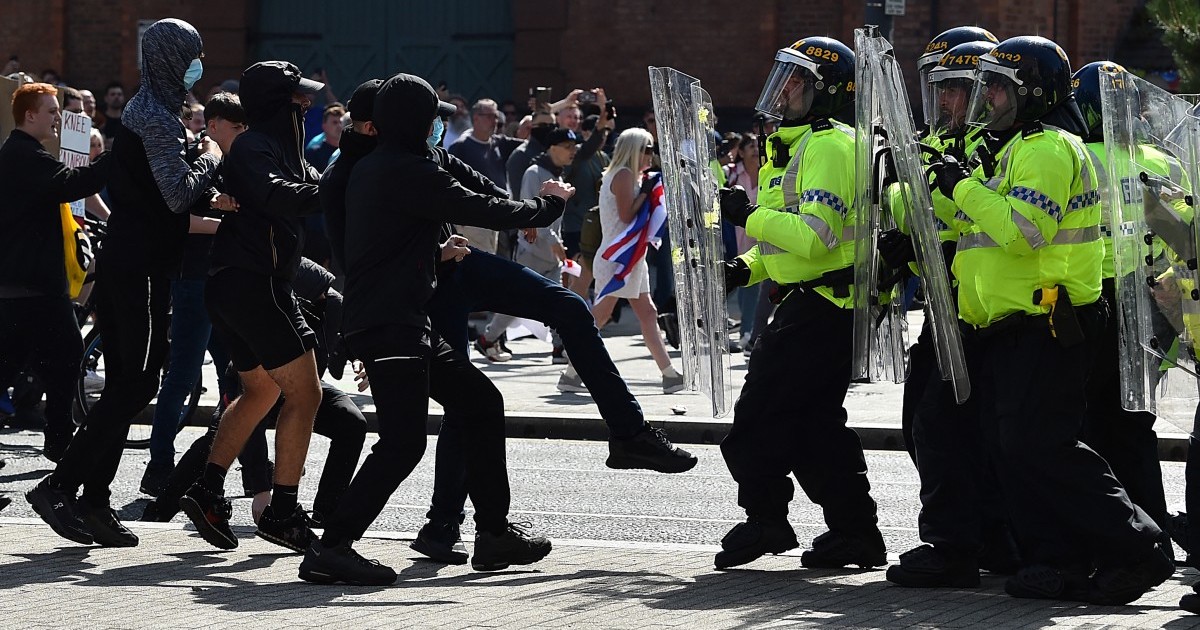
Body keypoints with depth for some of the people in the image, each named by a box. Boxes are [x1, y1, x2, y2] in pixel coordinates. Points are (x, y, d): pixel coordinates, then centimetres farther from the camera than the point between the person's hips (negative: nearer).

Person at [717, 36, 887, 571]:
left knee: (760, 409, -7)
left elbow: (815, 236, -27)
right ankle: (854, 532, 14)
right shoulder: (792, 146, 18)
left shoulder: (827, 147, -16)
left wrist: (748, 215, -20)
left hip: (825, 302, -11)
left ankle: (765, 520, 3)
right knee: (816, 417, 11)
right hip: (806, 300, 11)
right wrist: (746, 267, 10)